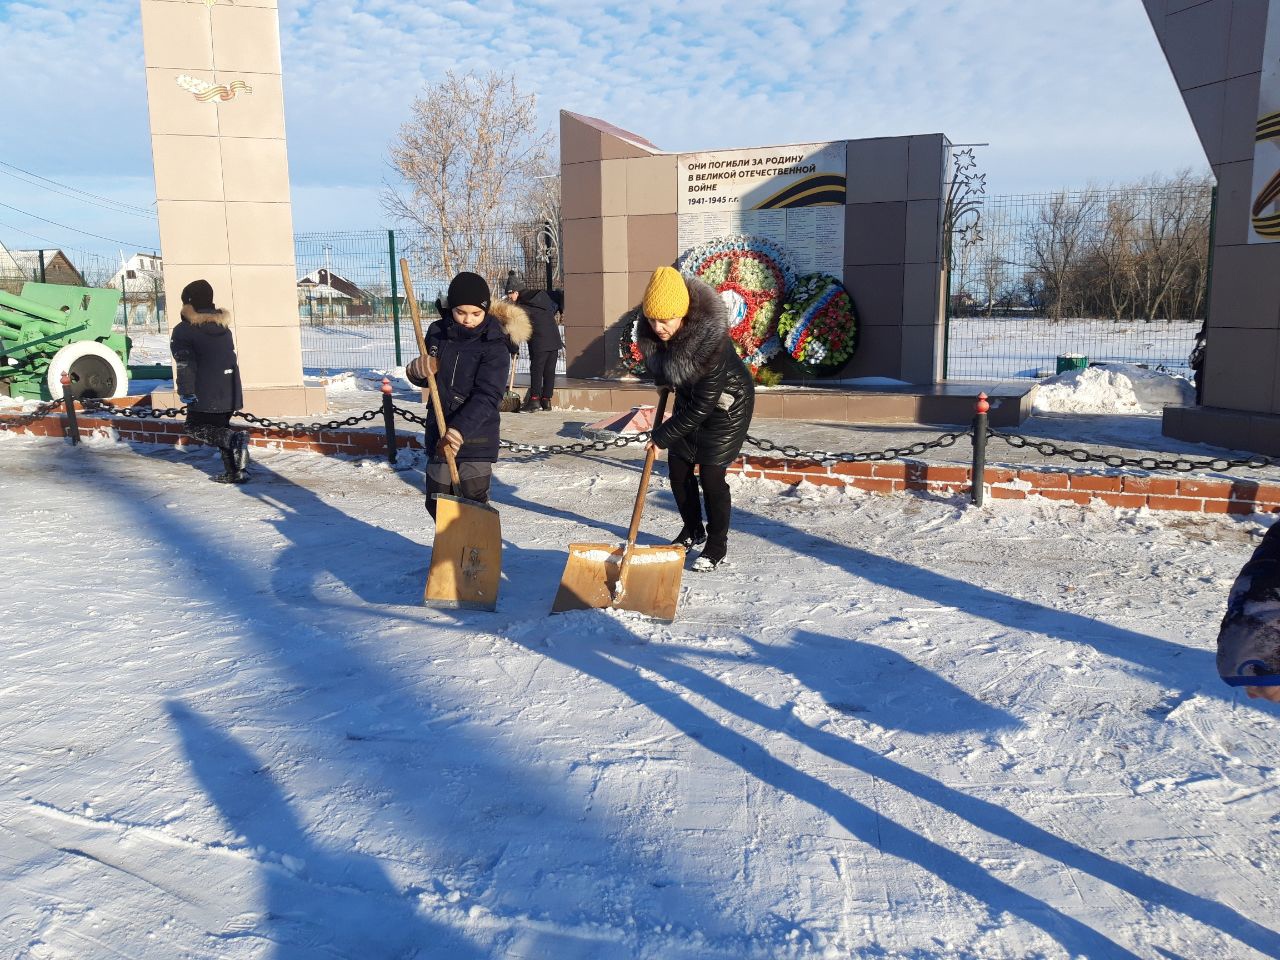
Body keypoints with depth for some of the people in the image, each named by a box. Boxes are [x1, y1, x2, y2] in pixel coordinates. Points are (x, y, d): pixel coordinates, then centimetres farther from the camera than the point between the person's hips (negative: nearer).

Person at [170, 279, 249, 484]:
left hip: (206, 393, -7)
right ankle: (236, 470, 8)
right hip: (230, 390, 7)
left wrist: (186, 390, -14)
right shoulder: (223, 326, 14)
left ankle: (235, 438, -19)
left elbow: (185, 363, -14)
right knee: (220, 428, 17)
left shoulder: (184, 330, -7)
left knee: (193, 427, 5)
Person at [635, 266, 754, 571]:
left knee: (711, 475, -8)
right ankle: (693, 531, 30)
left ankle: (717, 544, 10)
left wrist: (662, 435, -26)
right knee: (678, 470, 10)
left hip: (725, 406, -7)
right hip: (689, 400, 7)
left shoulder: (711, 341, -39)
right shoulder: (651, 332, -21)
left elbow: (701, 408, -33)